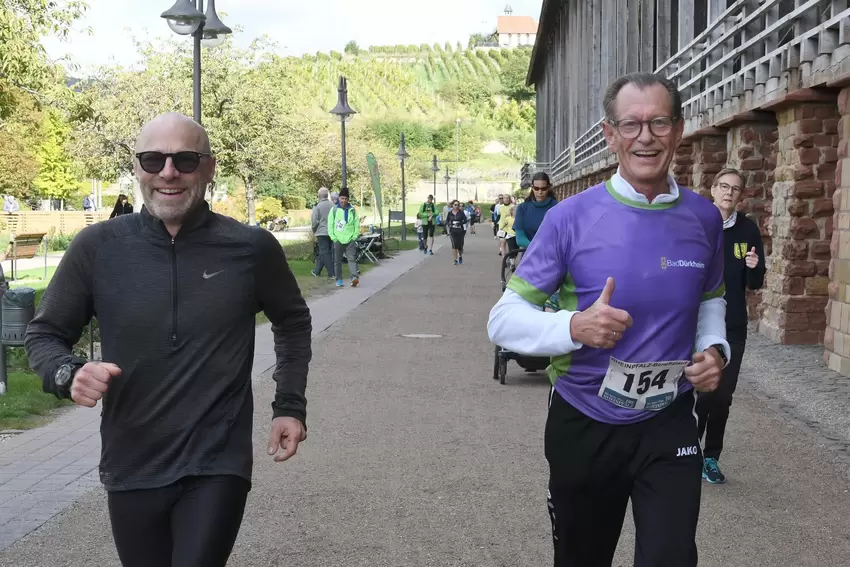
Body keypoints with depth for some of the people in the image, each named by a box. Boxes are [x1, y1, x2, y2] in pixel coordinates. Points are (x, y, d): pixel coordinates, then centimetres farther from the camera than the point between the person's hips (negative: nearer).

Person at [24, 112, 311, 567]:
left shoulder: (252, 248, -6)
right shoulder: (97, 247, -6)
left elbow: (292, 323, 12)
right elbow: (43, 334, 4)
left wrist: (290, 405, 5)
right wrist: (68, 375, -17)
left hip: (218, 468, -2)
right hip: (131, 469, 2)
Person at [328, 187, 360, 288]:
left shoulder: (352, 210, 5)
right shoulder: (334, 210, 2)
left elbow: (357, 224, 6)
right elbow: (330, 225, 1)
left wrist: (355, 236, -2)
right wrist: (333, 237, -6)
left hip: (350, 239, 0)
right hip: (338, 240, 0)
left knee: (352, 259, -11)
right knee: (337, 261, 7)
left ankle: (354, 277, -22)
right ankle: (339, 279, 16)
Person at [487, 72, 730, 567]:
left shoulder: (704, 218, -3)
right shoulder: (570, 217, -13)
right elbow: (504, 319, -11)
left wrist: (714, 347, -5)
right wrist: (574, 327, -29)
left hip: (669, 426, 1)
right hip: (582, 427, -1)